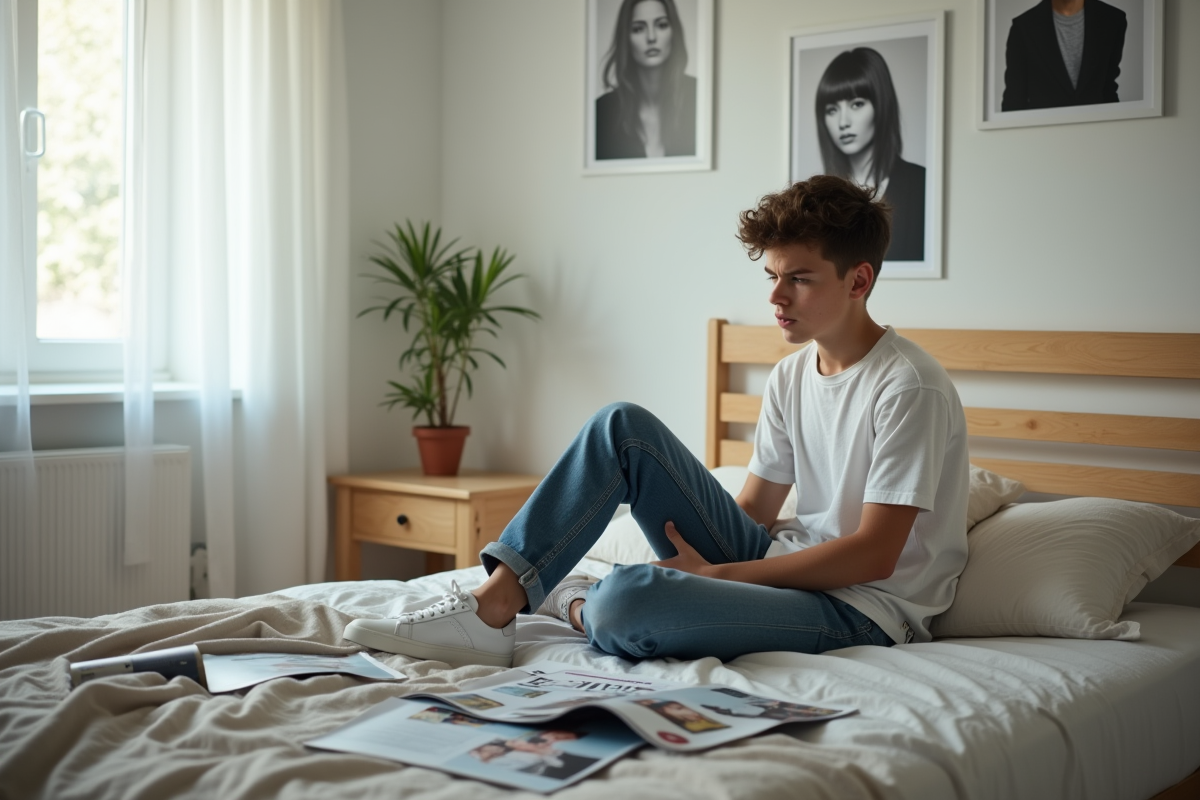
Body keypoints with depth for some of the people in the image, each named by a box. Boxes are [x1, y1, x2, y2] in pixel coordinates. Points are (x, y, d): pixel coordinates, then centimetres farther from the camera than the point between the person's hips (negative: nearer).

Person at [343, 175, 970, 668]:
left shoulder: (910, 388, -14)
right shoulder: (790, 378, 10)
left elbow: (873, 554, -18)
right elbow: (753, 511, 13)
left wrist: (719, 574, -15)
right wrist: (707, 565, -7)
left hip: (864, 608, -7)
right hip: (783, 564, 8)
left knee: (628, 600, -35)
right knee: (623, 426, -8)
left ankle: (572, 603, 2)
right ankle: (494, 602, -14)